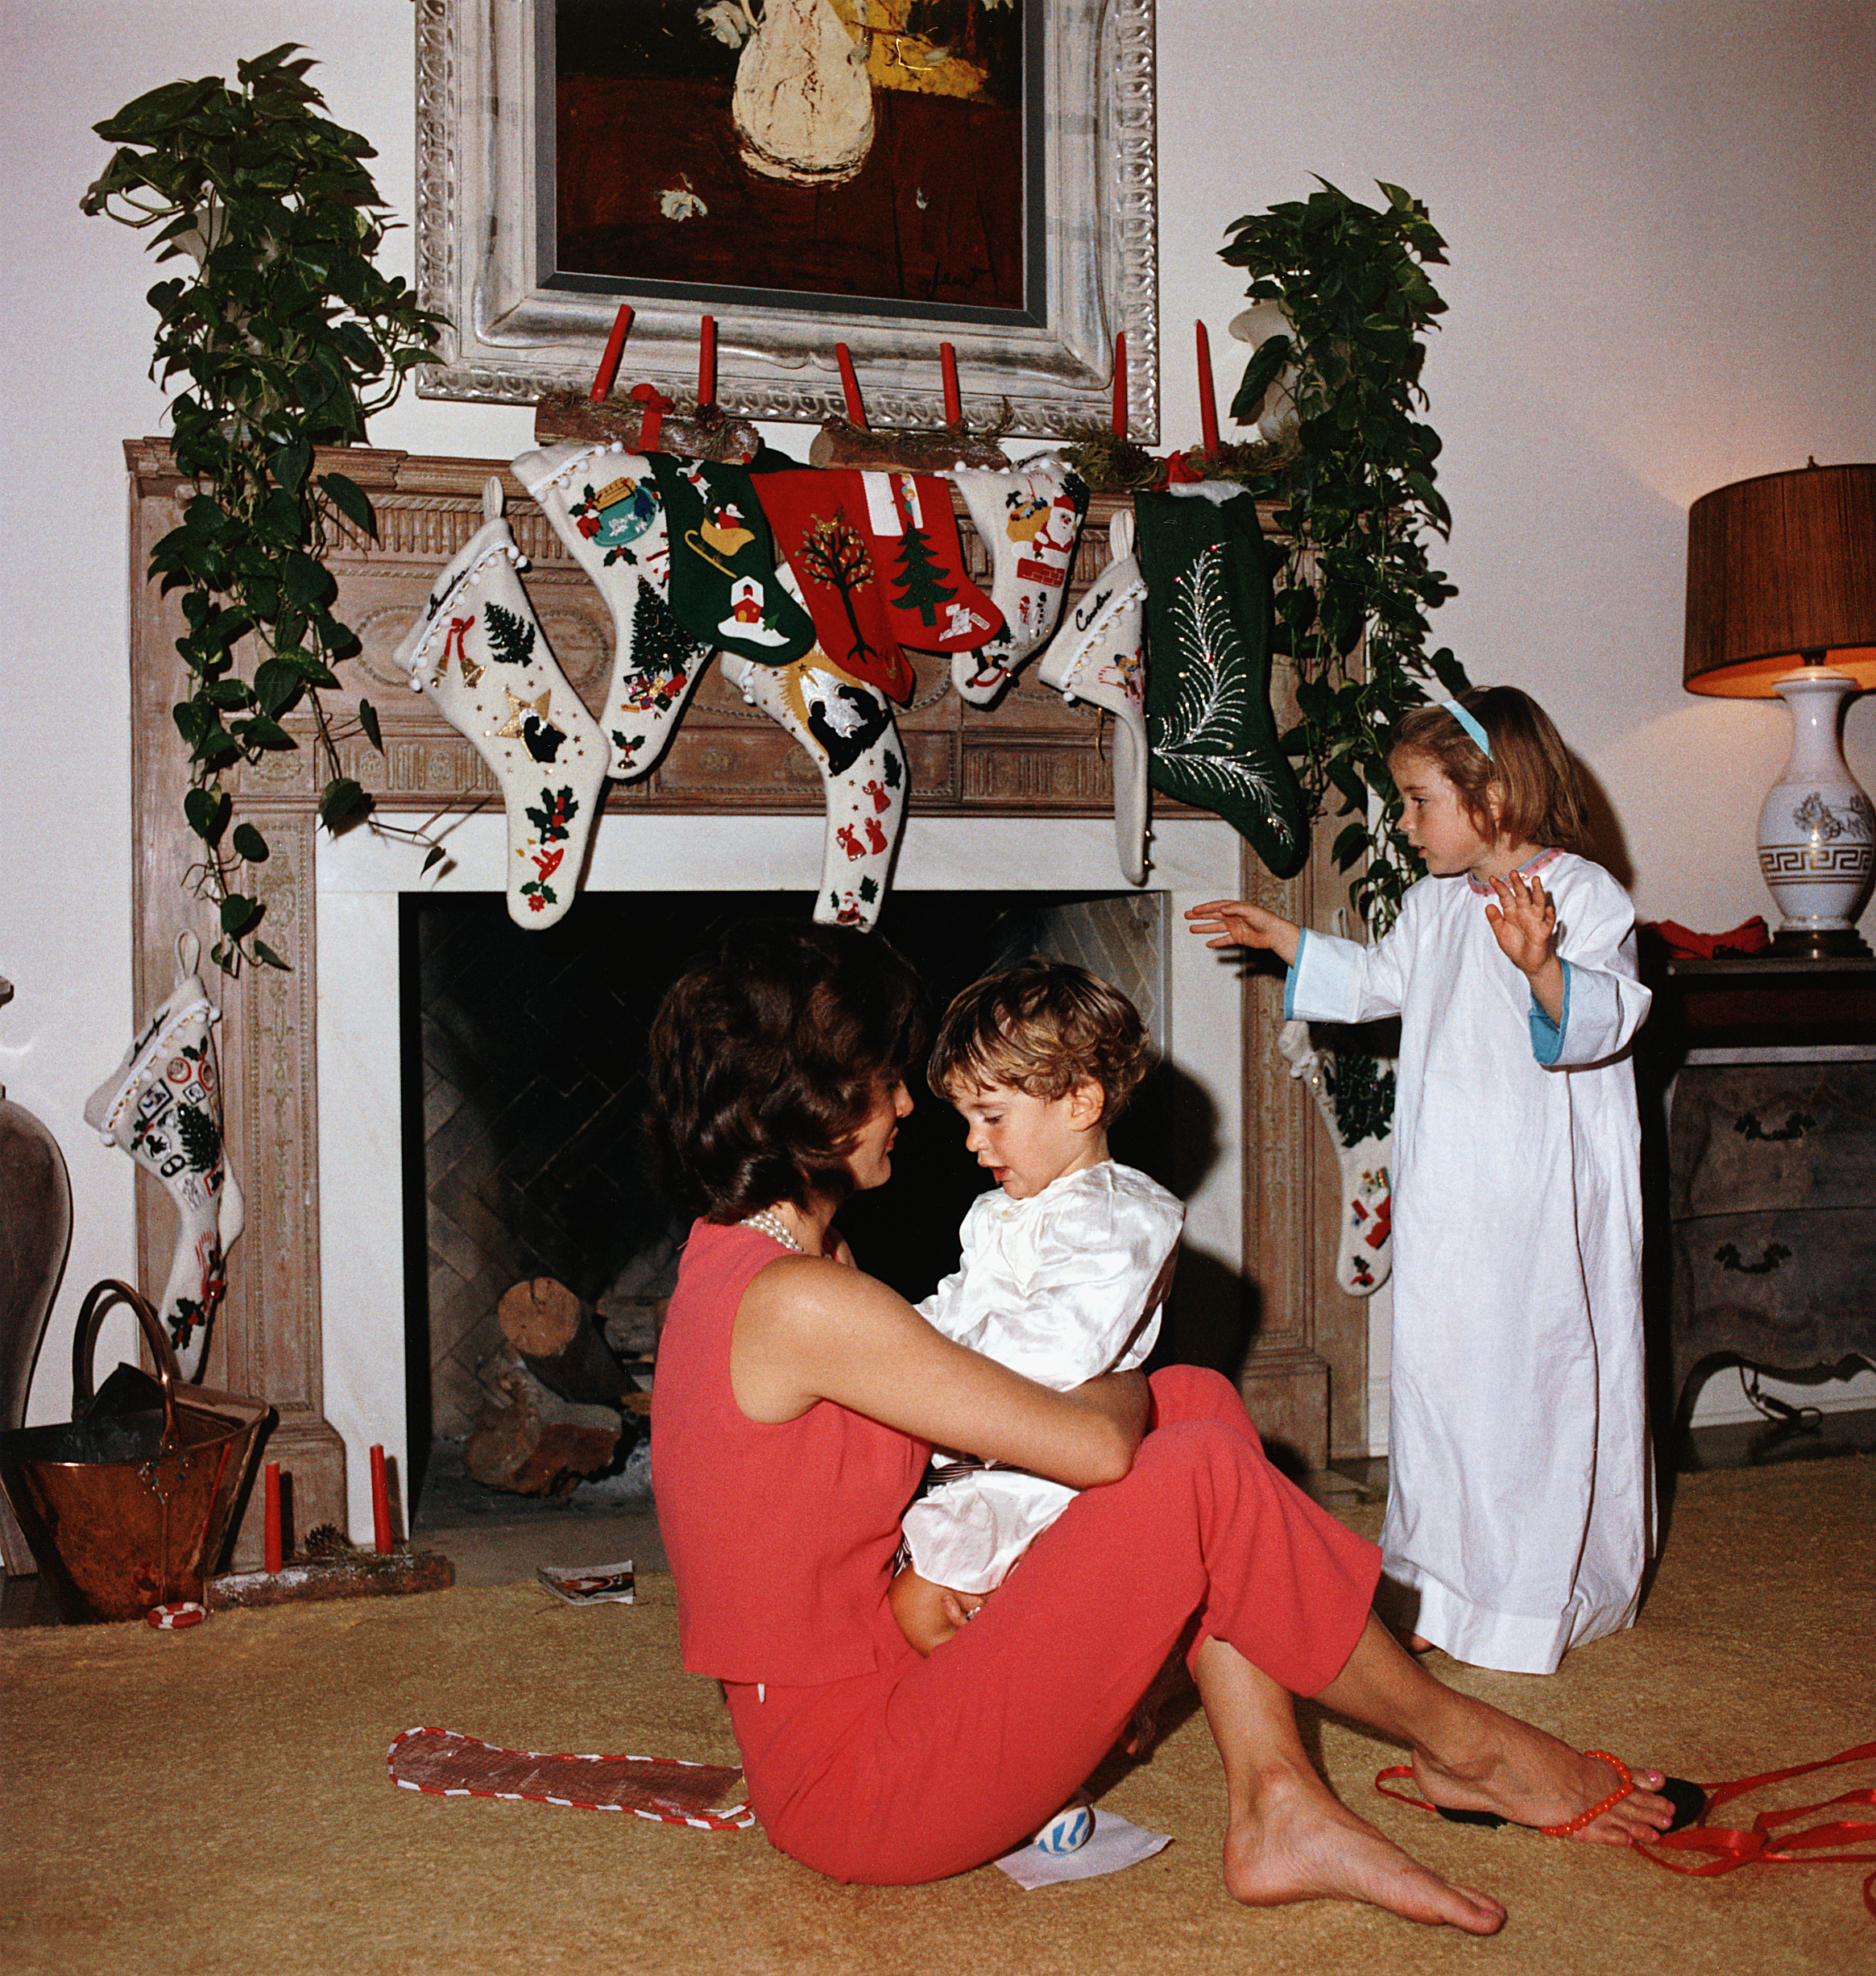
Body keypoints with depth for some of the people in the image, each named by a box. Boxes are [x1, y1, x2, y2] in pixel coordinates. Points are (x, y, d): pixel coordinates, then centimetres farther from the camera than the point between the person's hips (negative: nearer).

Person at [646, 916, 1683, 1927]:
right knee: (1200, 1473, -17)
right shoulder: (798, 1301, -24)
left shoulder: (734, 1259, 8)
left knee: (1199, 1398, 5)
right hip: (858, 1788, -10)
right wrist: (1120, 1387, 1)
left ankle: (1275, 1813, 0)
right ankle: (1454, 1738, 7)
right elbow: (1095, 1445, -23)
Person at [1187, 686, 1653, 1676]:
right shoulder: (1433, 905, 11)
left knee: (1544, 1374, 0)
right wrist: (1281, 939, 29)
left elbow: (1609, 1015, -25)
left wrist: (1540, 966, -43)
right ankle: (1443, 1583, 27)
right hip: (1449, 1200, 8)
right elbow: (1379, 977, 29)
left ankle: (1546, 1595, 16)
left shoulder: (1583, 895, -12)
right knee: (1438, 1370, 12)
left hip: (1547, 1203, -7)